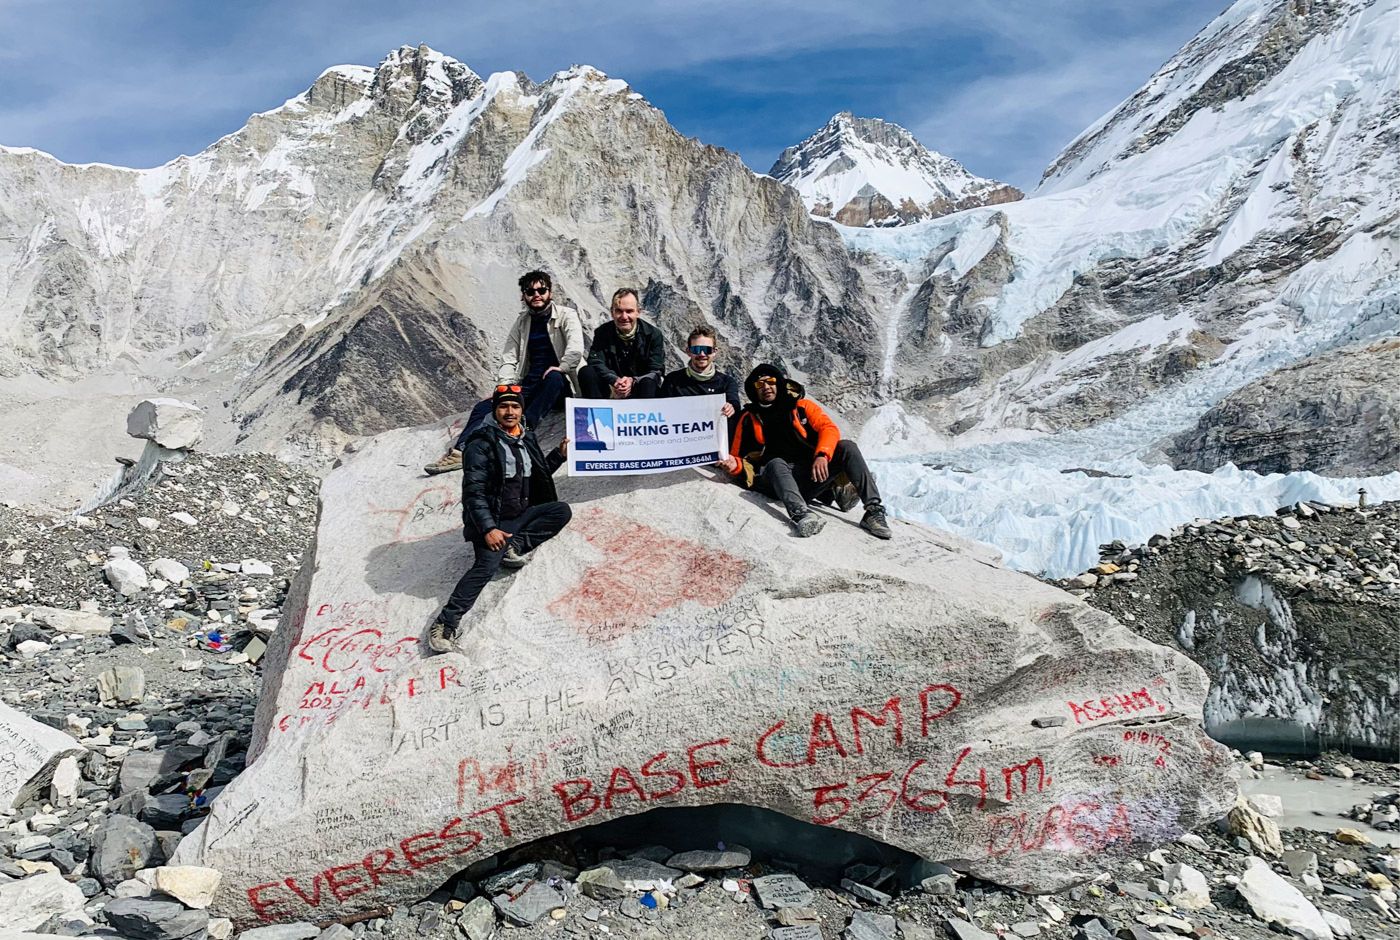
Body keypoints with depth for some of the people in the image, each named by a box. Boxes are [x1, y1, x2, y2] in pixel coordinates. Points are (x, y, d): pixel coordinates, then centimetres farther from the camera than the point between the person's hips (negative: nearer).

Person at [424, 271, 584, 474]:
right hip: (530, 385, 5)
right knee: (484, 407, -14)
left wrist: (560, 368, -31)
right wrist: (505, 387, -5)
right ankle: (460, 451, -29)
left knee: (553, 377, -40)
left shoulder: (566, 315, 0)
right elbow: (508, 359, 11)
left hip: (559, 385, -5)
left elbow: (575, 350, -16)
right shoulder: (522, 321, 16)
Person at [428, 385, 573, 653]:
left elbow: (537, 476, 25)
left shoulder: (526, 439, 11)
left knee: (562, 511, -15)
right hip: (492, 520, -6)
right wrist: (488, 529, -24)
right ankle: (448, 620, -26)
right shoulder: (481, 444, -10)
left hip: (522, 515, 7)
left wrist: (559, 454, 12)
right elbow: (473, 492, -16)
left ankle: (515, 546, -15)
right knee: (487, 565, -29)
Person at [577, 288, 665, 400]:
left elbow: (656, 371, -11)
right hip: (612, 391, 2)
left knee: (648, 382, -35)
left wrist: (633, 381, -31)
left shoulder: (653, 334, -2)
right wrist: (614, 380, -32)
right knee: (586, 372, -21)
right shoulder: (602, 332, 3)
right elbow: (596, 362, -11)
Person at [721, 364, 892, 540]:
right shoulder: (749, 418, 14)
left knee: (847, 447, -19)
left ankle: (873, 509, -27)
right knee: (775, 464, -34)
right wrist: (735, 466, -12)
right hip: (779, 478, -1)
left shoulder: (802, 406, 13)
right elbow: (740, 455, 13)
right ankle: (799, 513, -58)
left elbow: (829, 428, 0)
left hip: (814, 475, 1)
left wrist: (822, 455, -20)